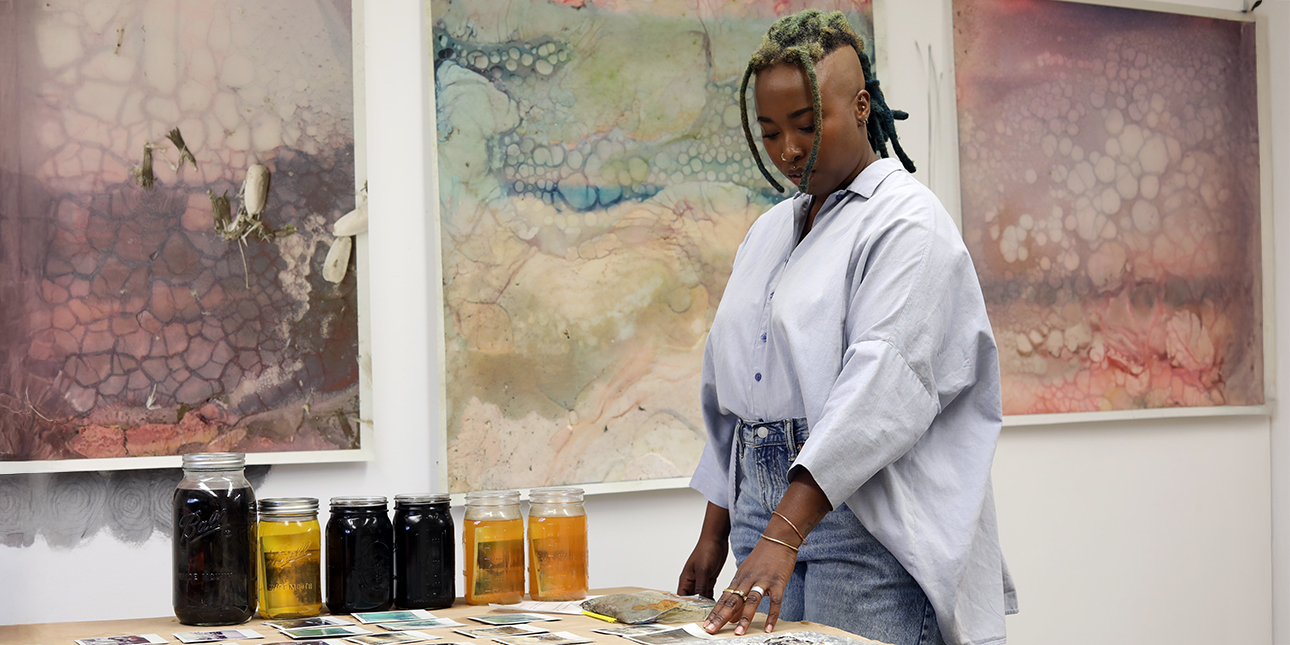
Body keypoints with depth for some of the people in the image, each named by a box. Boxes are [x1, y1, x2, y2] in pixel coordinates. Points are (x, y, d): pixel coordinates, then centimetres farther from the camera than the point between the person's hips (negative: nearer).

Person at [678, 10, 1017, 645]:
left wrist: (783, 535, -28)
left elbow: (880, 384, -20)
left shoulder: (907, 223, -8)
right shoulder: (769, 232, 17)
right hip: (771, 522, 7)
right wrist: (714, 533, 15)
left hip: (869, 541, -7)